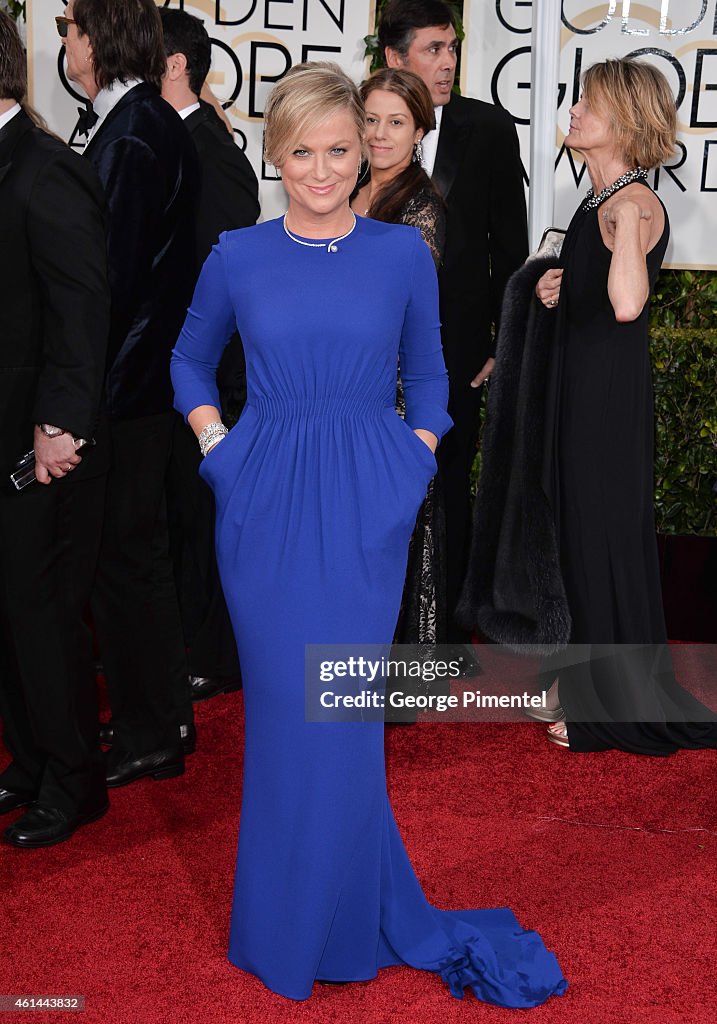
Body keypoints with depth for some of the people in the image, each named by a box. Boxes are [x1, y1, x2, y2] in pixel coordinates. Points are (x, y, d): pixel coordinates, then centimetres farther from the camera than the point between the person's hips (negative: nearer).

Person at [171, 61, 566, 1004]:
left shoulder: (405, 254, 2)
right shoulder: (237, 258, 3)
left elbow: (426, 373, 14)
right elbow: (192, 362, 18)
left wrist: (416, 463, 2)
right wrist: (217, 445, 5)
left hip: (366, 505, -1)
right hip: (265, 504, 1)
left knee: (341, 712, 1)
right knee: (281, 707, 6)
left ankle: (342, 923, 20)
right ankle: (284, 924, 24)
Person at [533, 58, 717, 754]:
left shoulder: (635, 202, -20)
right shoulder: (602, 199, 9)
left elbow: (627, 304, -39)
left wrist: (626, 218, -41)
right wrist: (560, 289, 6)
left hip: (609, 390, -10)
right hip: (582, 382, 10)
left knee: (605, 533, 1)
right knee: (584, 528, 18)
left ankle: (616, 705, 15)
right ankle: (589, 681, 33)